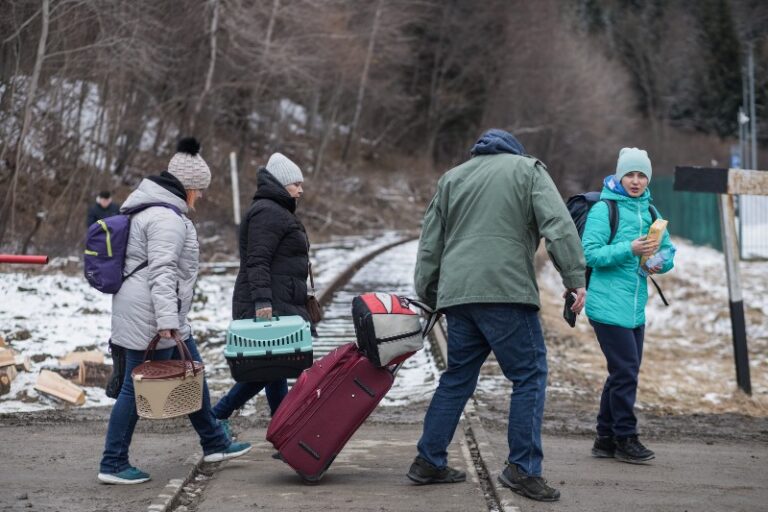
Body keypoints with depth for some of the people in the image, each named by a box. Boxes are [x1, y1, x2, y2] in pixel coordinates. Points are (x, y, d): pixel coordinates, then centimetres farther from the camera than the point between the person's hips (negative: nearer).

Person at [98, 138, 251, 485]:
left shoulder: (145, 202, 15)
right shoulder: (168, 218, -19)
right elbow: (163, 271, -27)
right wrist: (166, 320, -32)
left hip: (165, 316, 11)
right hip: (150, 316, -11)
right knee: (139, 387, -4)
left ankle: (214, 444, 31)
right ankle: (113, 465, 4)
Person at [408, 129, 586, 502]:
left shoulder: (452, 178, 22)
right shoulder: (527, 169, 10)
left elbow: (430, 244, 20)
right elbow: (558, 225, -5)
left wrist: (427, 295, 26)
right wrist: (574, 277, -6)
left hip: (457, 292, 6)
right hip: (506, 290, -6)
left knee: (457, 378, 16)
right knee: (529, 376, -1)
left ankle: (429, 463, 19)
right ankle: (523, 469, -7)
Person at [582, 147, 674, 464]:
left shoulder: (649, 211, 13)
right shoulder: (604, 209, -7)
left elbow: (668, 249, 18)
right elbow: (590, 253, -14)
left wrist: (660, 262, -5)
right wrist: (629, 250, -24)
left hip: (635, 307, 7)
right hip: (609, 305, -7)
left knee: (625, 372, 11)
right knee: (625, 371, -8)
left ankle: (606, 438, 21)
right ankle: (625, 438, 1)